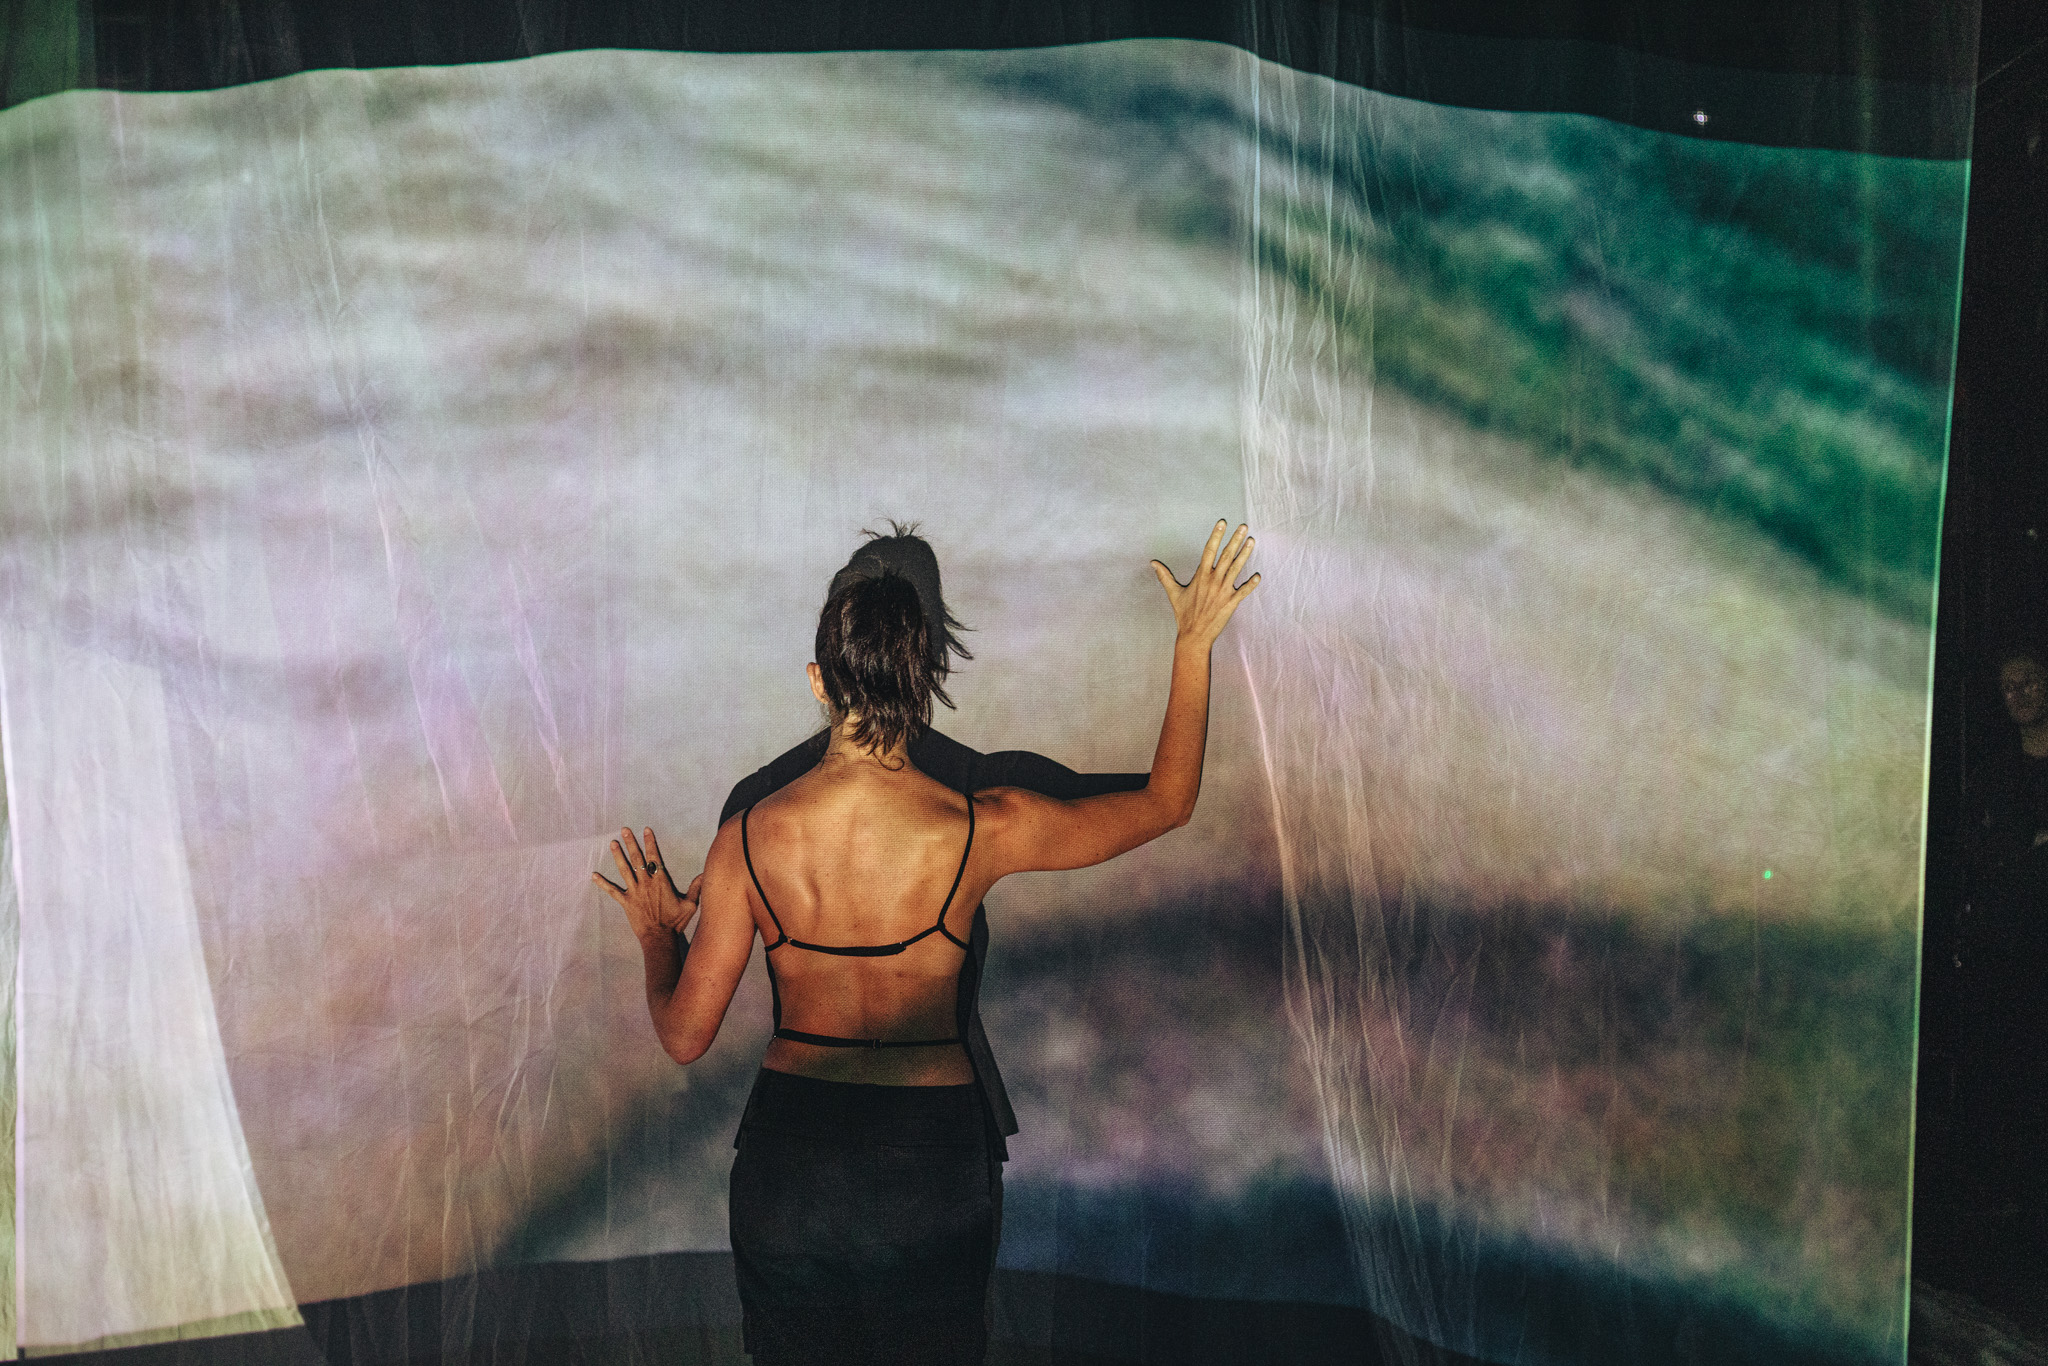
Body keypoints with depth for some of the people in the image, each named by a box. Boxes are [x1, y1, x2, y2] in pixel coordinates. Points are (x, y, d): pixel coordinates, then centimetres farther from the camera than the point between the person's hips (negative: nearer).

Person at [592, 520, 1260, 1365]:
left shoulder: (748, 837, -12)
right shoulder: (982, 829, -16)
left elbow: (684, 1036, -3)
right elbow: (1168, 801, -1)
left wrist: (657, 935, 17)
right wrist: (1195, 643, 9)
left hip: (788, 1145, 1)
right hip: (933, 1150, 0)